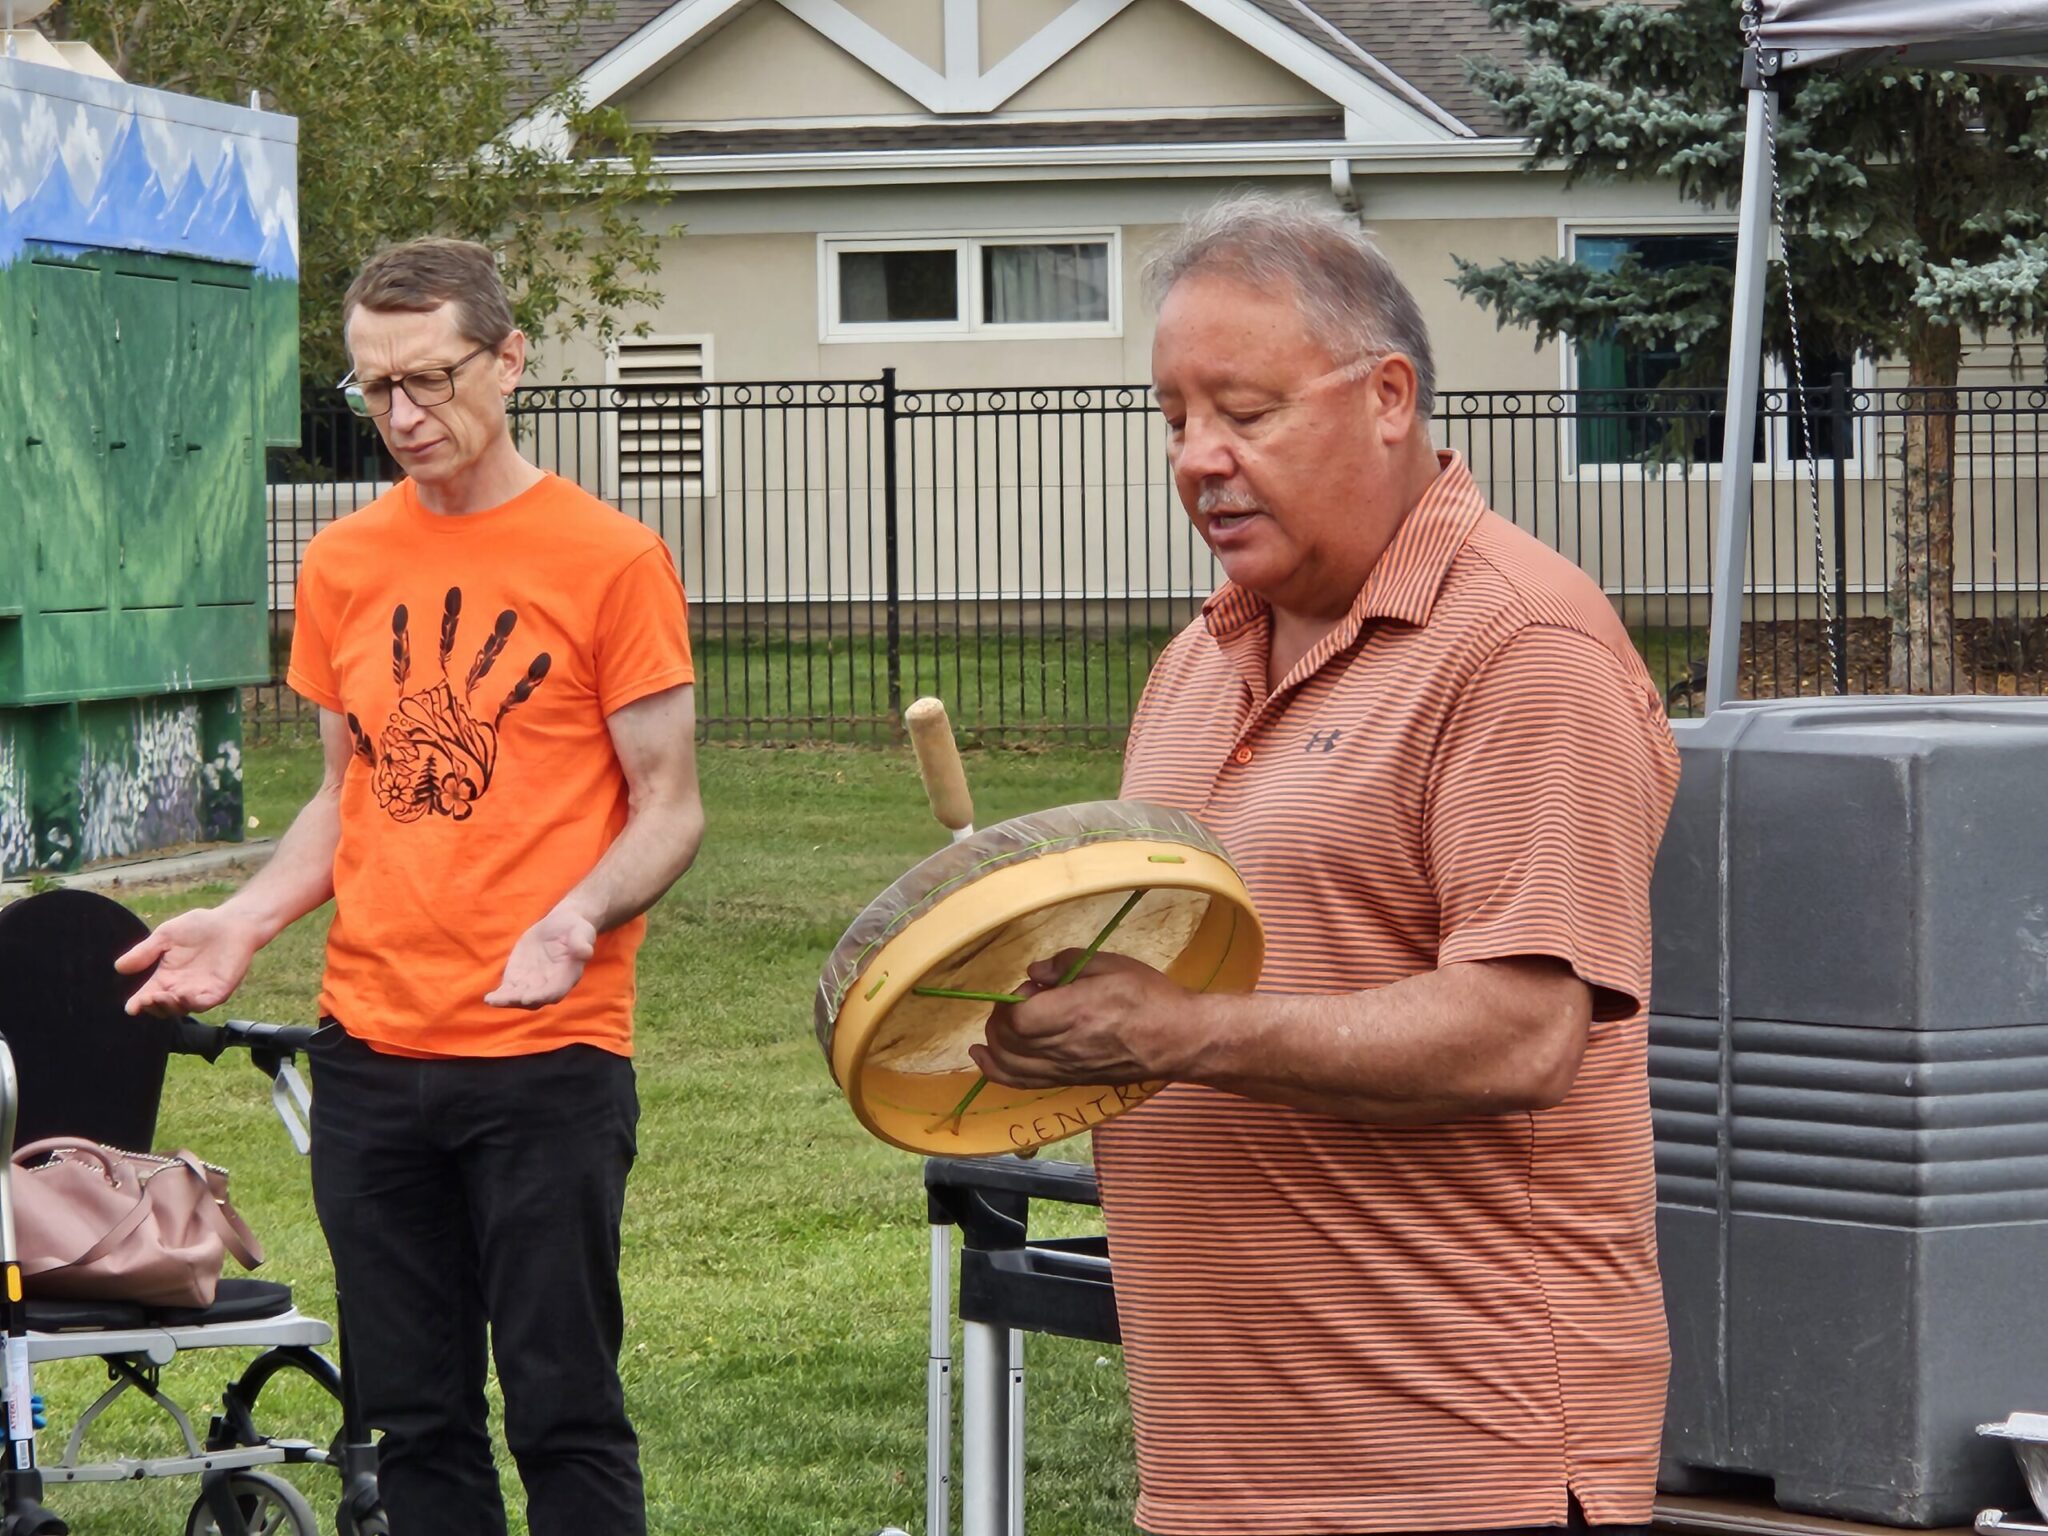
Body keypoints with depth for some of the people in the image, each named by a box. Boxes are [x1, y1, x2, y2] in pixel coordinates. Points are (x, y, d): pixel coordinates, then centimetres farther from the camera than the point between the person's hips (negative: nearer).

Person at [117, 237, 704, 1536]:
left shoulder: (609, 559, -4)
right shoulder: (345, 564, 11)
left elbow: (669, 809, -3)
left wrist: (576, 919, -22)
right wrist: (245, 922, 3)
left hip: (547, 1052, -5)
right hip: (369, 1051, 5)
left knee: (562, 1409, -4)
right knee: (414, 1416, 8)